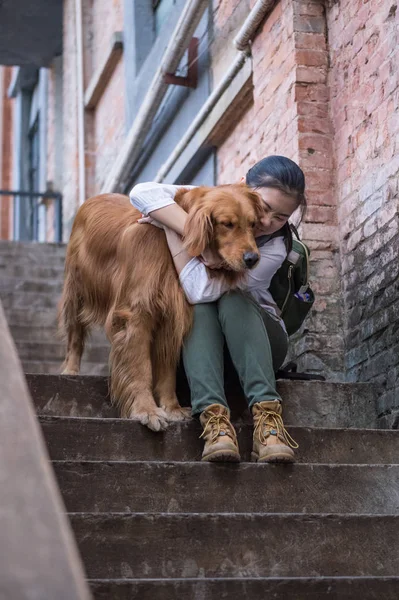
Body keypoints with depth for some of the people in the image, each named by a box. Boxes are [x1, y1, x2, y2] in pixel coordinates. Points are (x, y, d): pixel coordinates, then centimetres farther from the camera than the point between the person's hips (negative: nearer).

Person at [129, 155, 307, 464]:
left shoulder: (274, 249, -19)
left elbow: (202, 290, -32)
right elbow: (143, 193, -31)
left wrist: (171, 230, -27)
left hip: (256, 338, -1)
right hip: (196, 337, 2)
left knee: (233, 300, -33)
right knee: (199, 309, -32)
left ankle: (267, 417, -45)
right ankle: (214, 416, -47)